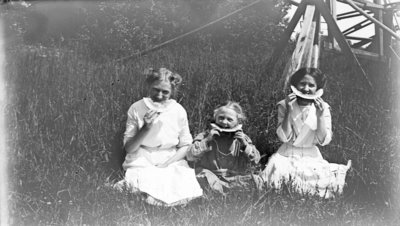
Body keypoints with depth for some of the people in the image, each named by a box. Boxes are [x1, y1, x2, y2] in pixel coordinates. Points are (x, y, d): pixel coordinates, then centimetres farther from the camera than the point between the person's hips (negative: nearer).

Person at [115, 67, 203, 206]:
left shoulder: (178, 111, -2)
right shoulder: (136, 109, -5)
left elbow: (185, 146, 3)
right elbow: (128, 148, -6)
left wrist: (166, 164, -11)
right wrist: (145, 128, -21)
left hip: (172, 162, 3)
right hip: (142, 162, -3)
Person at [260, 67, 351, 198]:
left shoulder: (323, 108, -4)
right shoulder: (284, 105, -6)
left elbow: (324, 141, -9)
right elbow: (283, 137, -13)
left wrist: (320, 116, -22)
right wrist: (289, 111, -22)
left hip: (311, 156, 0)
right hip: (288, 154, 0)